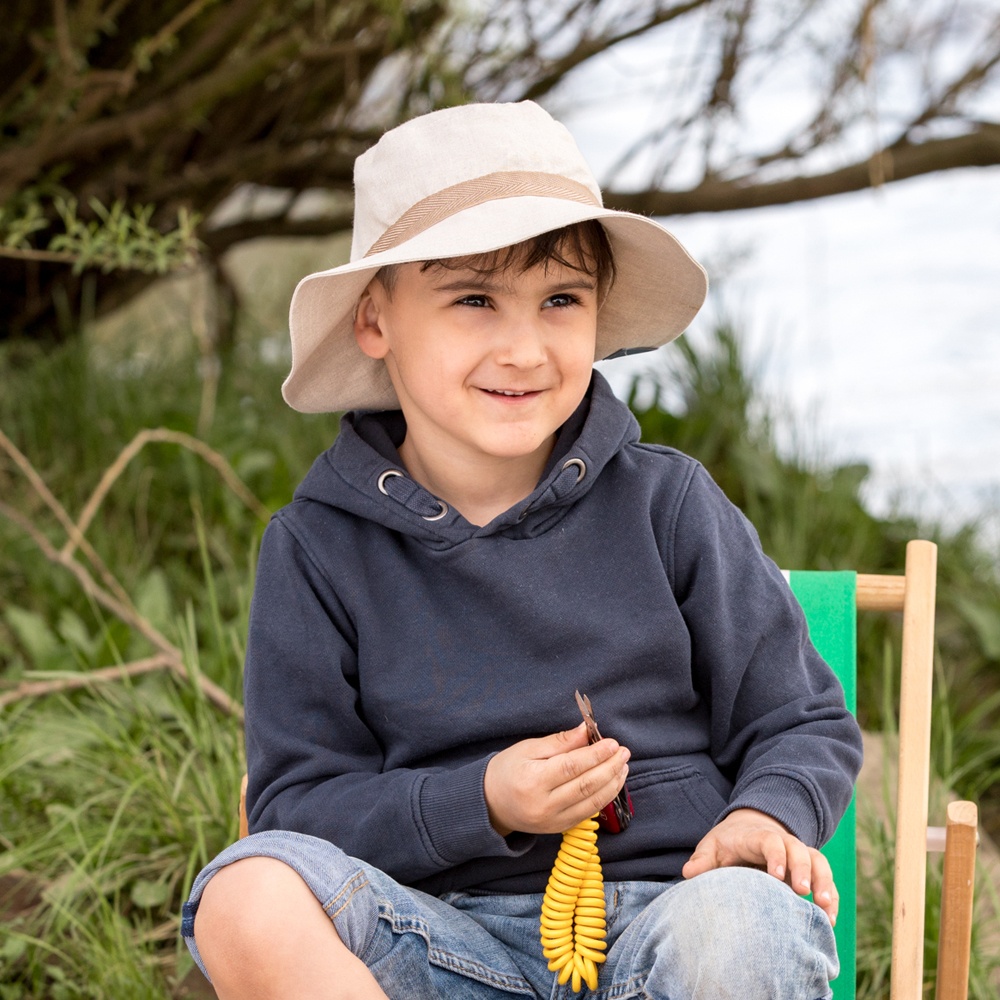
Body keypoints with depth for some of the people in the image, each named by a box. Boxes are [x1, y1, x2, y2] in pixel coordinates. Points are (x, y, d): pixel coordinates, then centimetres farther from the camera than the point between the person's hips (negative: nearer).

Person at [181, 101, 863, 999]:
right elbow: (296, 805, 2)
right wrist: (480, 804, -14)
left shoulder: (664, 504, 5)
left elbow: (803, 723, 11)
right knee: (249, 896, -30)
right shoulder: (319, 549, 3)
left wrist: (767, 815, -12)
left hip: (663, 906, 0)